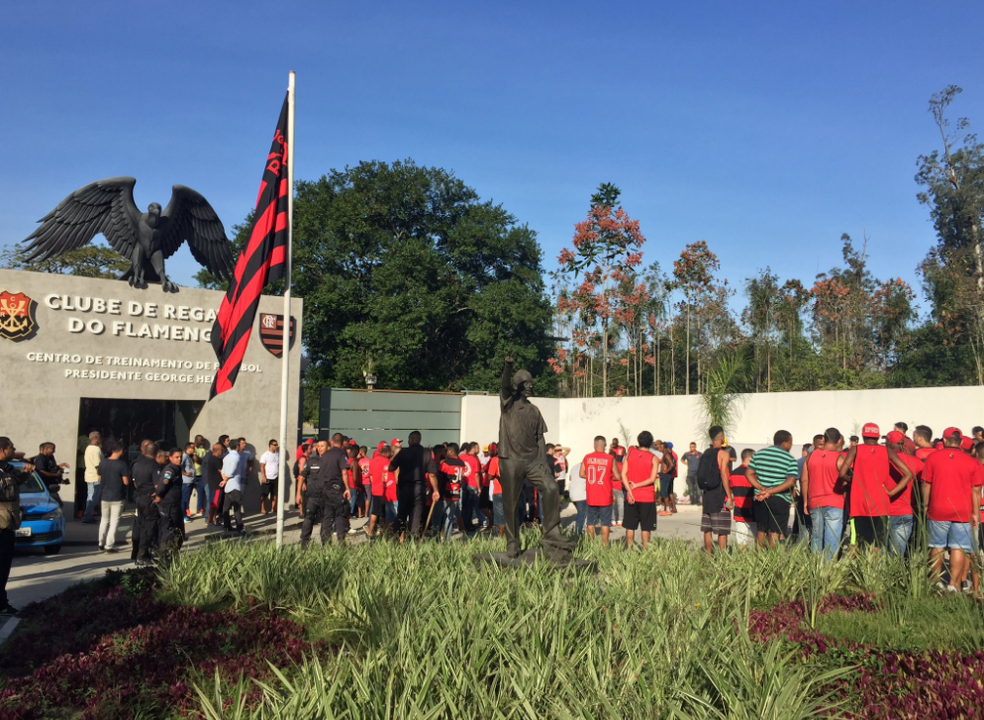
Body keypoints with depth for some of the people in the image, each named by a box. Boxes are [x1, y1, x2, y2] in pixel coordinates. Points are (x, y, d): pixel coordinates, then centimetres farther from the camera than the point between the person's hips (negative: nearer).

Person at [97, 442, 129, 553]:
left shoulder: (103, 463, 1)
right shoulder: (122, 464, -16)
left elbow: (100, 479, 11)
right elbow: (126, 482, -16)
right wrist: (127, 475, 3)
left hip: (104, 496, 5)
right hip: (117, 498, -5)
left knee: (104, 520, 19)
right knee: (114, 522, 2)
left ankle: (101, 543, 25)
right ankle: (109, 546, 2)